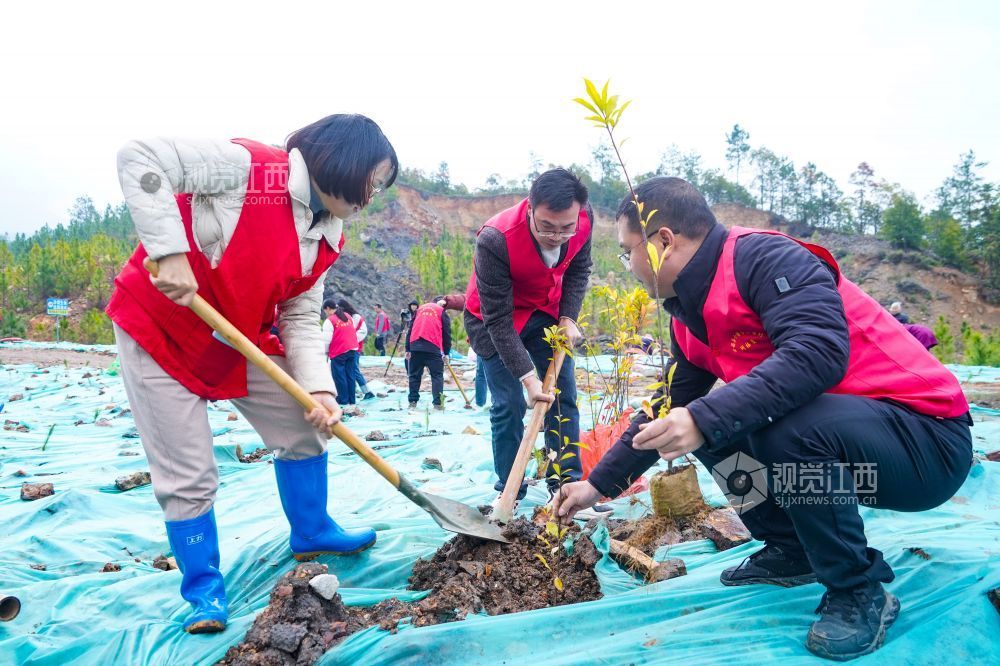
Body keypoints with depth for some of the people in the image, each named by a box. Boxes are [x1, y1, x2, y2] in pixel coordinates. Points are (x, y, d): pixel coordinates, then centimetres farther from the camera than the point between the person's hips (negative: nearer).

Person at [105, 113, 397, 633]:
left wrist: (317, 387, -14)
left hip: (240, 341, 7)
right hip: (160, 329, -7)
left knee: (304, 426, 10)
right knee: (188, 474, -1)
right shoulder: (250, 167, -24)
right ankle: (204, 589, 21)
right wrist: (170, 252, -36)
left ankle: (311, 532, 33)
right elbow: (139, 159, -29)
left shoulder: (326, 239, -1)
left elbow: (300, 318, -1)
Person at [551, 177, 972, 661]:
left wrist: (704, 419, -37)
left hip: (928, 439, -8)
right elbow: (669, 417, 14)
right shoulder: (691, 317, 7)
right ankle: (791, 550, 15)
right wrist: (598, 484, 16)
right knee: (710, 426, 4)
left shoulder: (765, 257, -19)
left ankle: (859, 592, -9)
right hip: (825, 429, 8)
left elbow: (818, 353, -34)